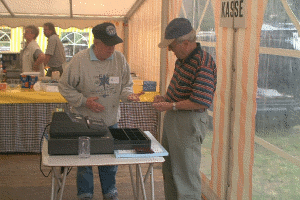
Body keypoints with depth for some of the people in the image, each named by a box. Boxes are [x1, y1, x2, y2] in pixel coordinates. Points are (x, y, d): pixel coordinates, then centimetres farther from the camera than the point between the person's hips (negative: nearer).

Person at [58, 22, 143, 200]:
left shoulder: (120, 59, -3)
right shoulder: (80, 60, -13)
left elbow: (126, 84, 7)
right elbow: (65, 87, -5)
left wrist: (128, 94, -16)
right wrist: (84, 101, -16)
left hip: (111, 120, 3)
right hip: (85, 121, -3)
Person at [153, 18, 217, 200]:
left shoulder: (203, 65, -22)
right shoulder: (182, 59, 8)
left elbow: (201, 101, -26)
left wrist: (171, 106, -20)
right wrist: (166, 98, 6)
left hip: (189, 122, -10)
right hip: (172, 118, 10)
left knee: (186, 173, -1)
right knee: (169, 169, 20)